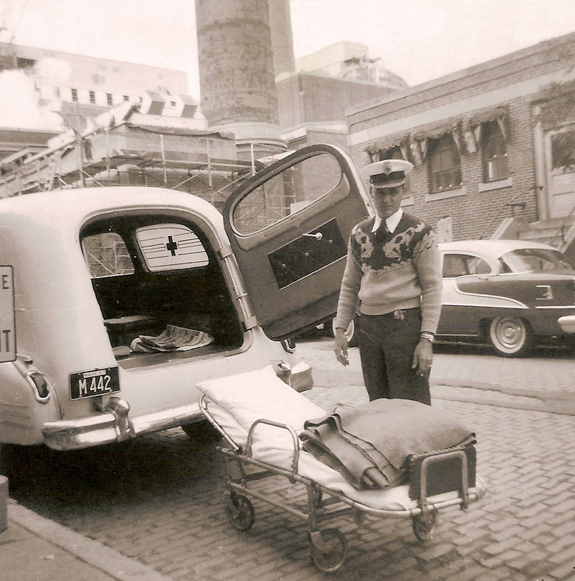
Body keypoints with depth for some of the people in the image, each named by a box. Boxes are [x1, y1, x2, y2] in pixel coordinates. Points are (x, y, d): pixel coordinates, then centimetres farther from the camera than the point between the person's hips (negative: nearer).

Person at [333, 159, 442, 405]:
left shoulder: (419, 233, -4)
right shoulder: (359, 234, 9)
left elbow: (432, 288, -6)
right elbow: (349, 286, 13)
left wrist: (427, 339, -14)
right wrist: (340, 330, 6)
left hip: (405, 325, -4)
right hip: (367, 327, 5)